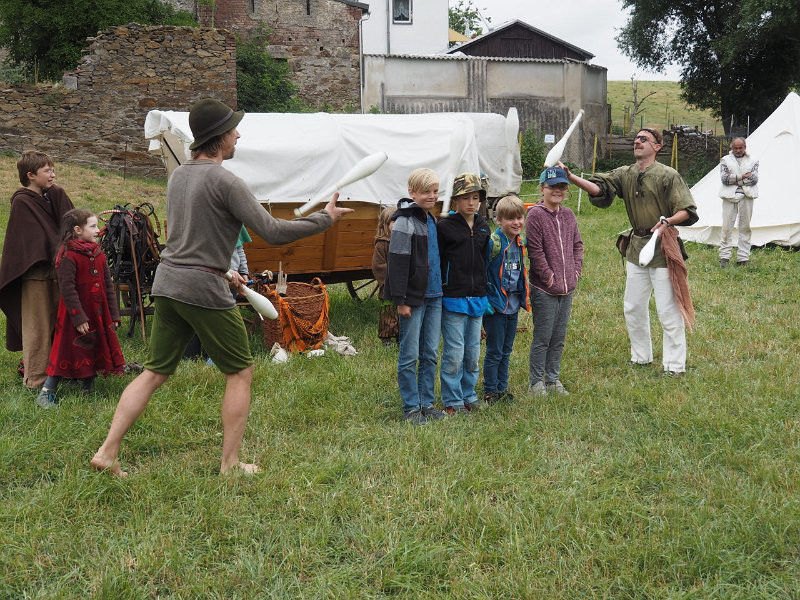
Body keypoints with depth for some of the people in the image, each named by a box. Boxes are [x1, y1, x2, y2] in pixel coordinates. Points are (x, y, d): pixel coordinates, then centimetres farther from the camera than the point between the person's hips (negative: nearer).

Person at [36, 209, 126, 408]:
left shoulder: (98, 253, 7)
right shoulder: (67, 256, -15)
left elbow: (108, 285, 10)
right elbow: (67, 289, -19)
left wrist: (114, 314, 7)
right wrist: (79, 318, -22)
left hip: (99, 313, 7)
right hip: (76, 313, -7)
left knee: (96, 349, 13)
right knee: (67, 350, -2)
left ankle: (89, 387, 30)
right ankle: (46, 393, 7)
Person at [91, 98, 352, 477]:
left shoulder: (178, 175, 12)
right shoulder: (225, 181, -13)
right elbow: (273, 233, -15)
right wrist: (325, 218, -5)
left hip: (167, 283, 8)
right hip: (203, 289, -7)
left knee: (154, 373, 13)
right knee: (240, 373, 8)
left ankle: (107, 452, 7)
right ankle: (230, 464, 11)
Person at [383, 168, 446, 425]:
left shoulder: (431, 220, 14)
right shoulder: (405, 222, -12)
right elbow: (397, 262, -15)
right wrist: (401, 300, -18)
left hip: (434, 297, 8)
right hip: (413, 298, -8)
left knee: (430, 353, 12)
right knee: (409, 355, 0)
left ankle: (427, 403, 21)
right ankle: (411, 407, 7)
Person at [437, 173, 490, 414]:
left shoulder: (483, 227, 11)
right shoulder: (444, 227, -6)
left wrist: (484, 291, 15)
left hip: (478, 298, 5)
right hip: (453, 298, -5)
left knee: (473, 353, 11)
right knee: (454, 353, -3)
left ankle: (469, 395, 25)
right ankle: (452, 400, 9)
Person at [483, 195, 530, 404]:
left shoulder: (520, 242, 8)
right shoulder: (493, 242, -18)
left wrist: (524, 297, 19)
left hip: (513, 305, 7)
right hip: (496, 305, -7)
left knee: (506, 351, 15)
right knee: (494, 352, 1)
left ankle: (502, 388, 26)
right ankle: (490, 391, 12)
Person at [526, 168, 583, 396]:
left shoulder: (568, 215, 10)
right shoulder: (535, 215, -11)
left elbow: (577, 245, 18)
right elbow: (535, 251, -14)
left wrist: (576, 271, 5)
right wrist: (550, 278, -13)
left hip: (567, 289, 6)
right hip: (544, 290, -6)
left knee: (559, 338, 13)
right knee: (542, 338, 0)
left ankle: (553, 379, 24)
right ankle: (536, 382, 12)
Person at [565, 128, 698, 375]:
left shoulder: (668, 175, -10)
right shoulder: (625, 174, 6)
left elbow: (688, 211, -9)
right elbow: (599, 187, -9)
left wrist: (668, 221, -27)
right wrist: (571, 177, -24)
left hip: (662, 246, -6)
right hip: (636, 246, 7)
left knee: (668, 309, -3)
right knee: (633, 308, 14)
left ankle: (674, 365, 5)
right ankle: (641, 357, 29)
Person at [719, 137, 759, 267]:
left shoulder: (753, 161, 13)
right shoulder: (725, 160, 11)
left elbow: (754, 179, -2)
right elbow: (724, 178, -4)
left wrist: (734, 179, -6)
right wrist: (742, 176, -11)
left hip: (746, 196, 1)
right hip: (729, 197, -1)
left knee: (745, 227, 3)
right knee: (727, 226, -4)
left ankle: (743, 258, 8)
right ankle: (724, 257, 2)